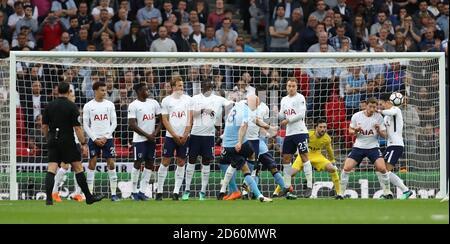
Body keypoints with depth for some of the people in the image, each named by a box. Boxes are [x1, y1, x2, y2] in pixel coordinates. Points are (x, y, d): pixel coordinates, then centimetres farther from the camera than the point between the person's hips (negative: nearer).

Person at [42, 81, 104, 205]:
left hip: (53, 141, 3)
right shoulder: (71, 106, -7)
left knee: (51, 169, -1)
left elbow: (44, 126, 8)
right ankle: (89, 197, 10)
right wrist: (83, 143, -6)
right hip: (68, 142, -3)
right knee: (78, 168, 5)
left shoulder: (50, 106, 5)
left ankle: (48, 198, -13)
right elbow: (77, 127, -11)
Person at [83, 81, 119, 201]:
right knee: (92, 164, -1)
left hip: (107, 138, 1)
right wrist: (95, 139, -8)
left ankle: (114, 193, 0)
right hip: (94, 139, -1)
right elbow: (86, 125, 1)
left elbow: (114, 123, 5)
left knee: (111, 164, -4)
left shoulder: (109, 105, 5)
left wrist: (105, 137, -6)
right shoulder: (88, 106, 1)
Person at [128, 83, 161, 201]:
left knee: (150, 164, 3)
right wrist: (147, 135, -13)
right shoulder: (133, 105, -8)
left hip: (151, 139, 5)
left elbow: (160, 119, 12)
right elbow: (132, 125, -12)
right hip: (139, 139, -5)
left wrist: (155, 133, -4)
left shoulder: (153, 103, 8)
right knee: (138, 164, -5)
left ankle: (142, 191, 8)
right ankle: (134, 191, 4)